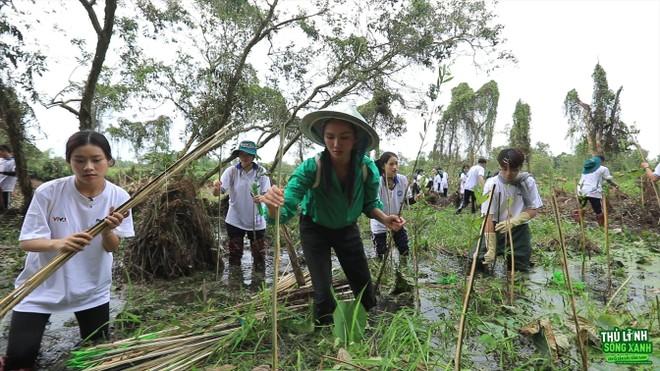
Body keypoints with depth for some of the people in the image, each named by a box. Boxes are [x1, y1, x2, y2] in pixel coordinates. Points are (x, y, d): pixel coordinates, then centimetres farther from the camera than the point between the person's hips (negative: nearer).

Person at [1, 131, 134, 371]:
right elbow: (26, 242, -16)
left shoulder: (118, 197, -15)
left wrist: (108, 231, -34)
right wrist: (58, 243, -37)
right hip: (41, 286, -1)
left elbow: (112, 248, -11)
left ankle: (87, 321, 44)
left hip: (92, 288, 2)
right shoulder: (48, 192, -20)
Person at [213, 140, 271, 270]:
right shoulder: (231, 171, -11)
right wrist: (217, 188, -42)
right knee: (234, 255, 14)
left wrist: (261, 198, -33)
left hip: (257, 222, 0)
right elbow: (217, 193, -18)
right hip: (235, 221, 0)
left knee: (259, 255, 10)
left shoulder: (261, 172, -10)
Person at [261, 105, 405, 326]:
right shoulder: (310, 168, -32)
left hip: (348, 229, 3)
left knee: (364, 287, 10)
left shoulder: (367, 168, -23)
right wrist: (274, 206, -59)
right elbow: (285, 212, -36)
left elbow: (369, 204, -5)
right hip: (315, 230, -3)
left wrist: (384, 218, -25)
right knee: (323, 292, -6)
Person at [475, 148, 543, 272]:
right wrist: (491, 249, -26)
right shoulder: (492, 184, -17)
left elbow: (533, 210, -4)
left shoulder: (528, 182, -10)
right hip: (496, 228, -1)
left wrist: (513, 221, -26)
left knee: (520, 269, 2)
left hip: (519, 230, 2)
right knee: (477, 261, -14)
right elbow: (488, 217, -20)